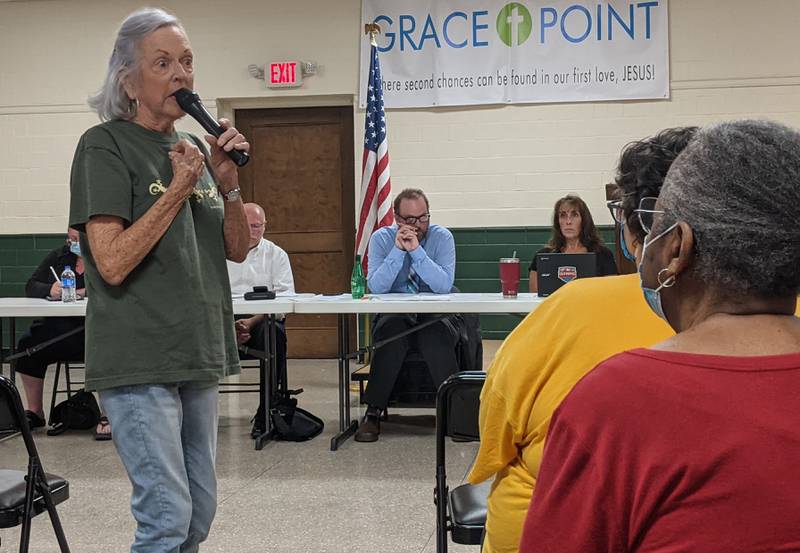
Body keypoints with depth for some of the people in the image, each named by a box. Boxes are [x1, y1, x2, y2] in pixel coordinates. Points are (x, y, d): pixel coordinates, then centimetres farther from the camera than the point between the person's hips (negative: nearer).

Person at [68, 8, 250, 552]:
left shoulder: (195, 148, 12)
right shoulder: (105, 146, -8)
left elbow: (237, 250, 12)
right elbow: (112, 263, -17)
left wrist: (228, 183, -4)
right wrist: (180, 188, -15)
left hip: (198, 355, 7)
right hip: (140, 361, -7)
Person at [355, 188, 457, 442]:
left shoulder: (441, 237, -2)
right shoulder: (382, 238, 0)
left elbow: (444, 286, -17)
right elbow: (376, 287, -13)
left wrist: (416, 250, -23)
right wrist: (398, 250, -20)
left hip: (434, 317, 0)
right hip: (394, 317, 0)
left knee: (436, 336, -33)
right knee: (391, 334, -33)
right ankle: (373, 413, -23)